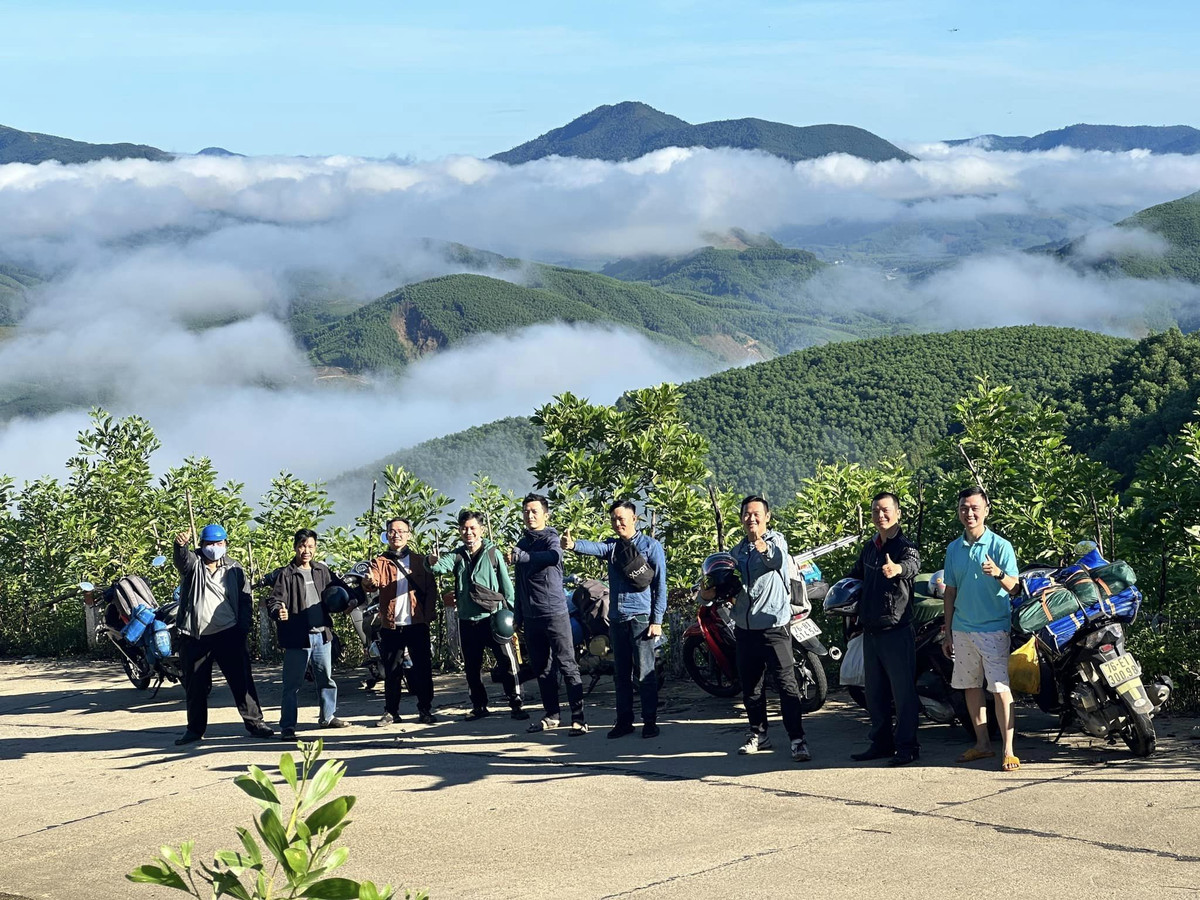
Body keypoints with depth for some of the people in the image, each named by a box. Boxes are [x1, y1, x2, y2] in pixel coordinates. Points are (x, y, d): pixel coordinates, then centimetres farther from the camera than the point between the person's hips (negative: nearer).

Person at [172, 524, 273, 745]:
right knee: (195, 685, 8)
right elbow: (182, 559, -22)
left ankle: (254, 722, 3)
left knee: (241, 681, -2)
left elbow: (245, 599, 9)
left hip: (228, 635, 0)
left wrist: (243, 627, -5)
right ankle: (195, 728, 20)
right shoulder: (193, 564, 2)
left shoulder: (234, 569, 8)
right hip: (194, 637, 0)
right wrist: (181, 545, -47)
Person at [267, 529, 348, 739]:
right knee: (292, 683, -2)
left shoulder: (323, 571, 9)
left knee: (326, 679, 17)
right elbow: (274, 600, -14)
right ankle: (287, 726, 4)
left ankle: (327, 716, 33)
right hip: (297, 637, -5)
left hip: (322, 635, 5)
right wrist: (278, 611, -35)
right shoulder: (285, 574, -7)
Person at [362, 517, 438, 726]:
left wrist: (429, 614, -6)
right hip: (391, 625, 0)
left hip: (417, 624, 0)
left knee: (423, 669, 1)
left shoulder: (420, 561, 10)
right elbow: (375, 583, -13)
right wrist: (368, 581, -37)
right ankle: (391, 712, 14)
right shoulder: (380, 562, 6)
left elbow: (431, 590, 7)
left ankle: (425, 710, 10)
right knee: (391, 671, 6)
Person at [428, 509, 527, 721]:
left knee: (507, 661, -7)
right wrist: (433, 562, -37)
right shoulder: (457, 556, 7)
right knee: (472, 666, 11)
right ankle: (479, 706, 23)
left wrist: (510, 611, -4)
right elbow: (441, 566, -13)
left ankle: (515, 704, 0)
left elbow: (506, 584, 1)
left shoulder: (493, 553, -1)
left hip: (494, 618, -4)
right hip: (467, 620, 4)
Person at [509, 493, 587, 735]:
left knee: (567, 665, -7)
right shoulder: (523, 543, 15)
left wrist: (521, 556, -44)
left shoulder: (551, 538, -6)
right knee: (542, 668, 12)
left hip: (555, 613, -7)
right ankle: (551, 715, 21)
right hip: (531, 616, 7)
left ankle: (578, 719, -7)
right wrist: (518, 615, 21)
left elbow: (554, 556, -32)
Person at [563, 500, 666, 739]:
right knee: (621, 674, 10)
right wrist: (573, 545, -36)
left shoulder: (651, 546, 0)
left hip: (641, 618, -5)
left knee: (644, 673, -5)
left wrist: (657, 620, -10)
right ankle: (624, 720, 18)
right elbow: (595, 547, -12)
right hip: (617, 618, 5)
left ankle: (650, 721, 2)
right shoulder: (611, 545, 11)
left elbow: (660, 585, -3)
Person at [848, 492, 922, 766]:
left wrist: (898, 568, -56)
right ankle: (881, 742, 23)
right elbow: (855, 576, 29)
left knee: (903, 692, -5)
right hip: (871, 630, 8)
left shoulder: (905, 546, -10)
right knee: (874, 693, 14)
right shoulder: (869, 547, 14)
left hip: (897, 632, -8)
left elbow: (913, 564, -33)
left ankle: (907, 746, 1)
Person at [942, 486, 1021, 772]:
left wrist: (998, 574, -34)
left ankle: (1008, 751, -6)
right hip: (963, 629, 5)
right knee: (971, 687, 11)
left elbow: (1013, 586, -12)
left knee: (1001, 689, -8)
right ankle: (982, 744, 21)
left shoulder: (1000, 546, -6)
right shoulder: (954, 548, 8)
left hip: (994, 629, -5)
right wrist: (948, 633, 13)